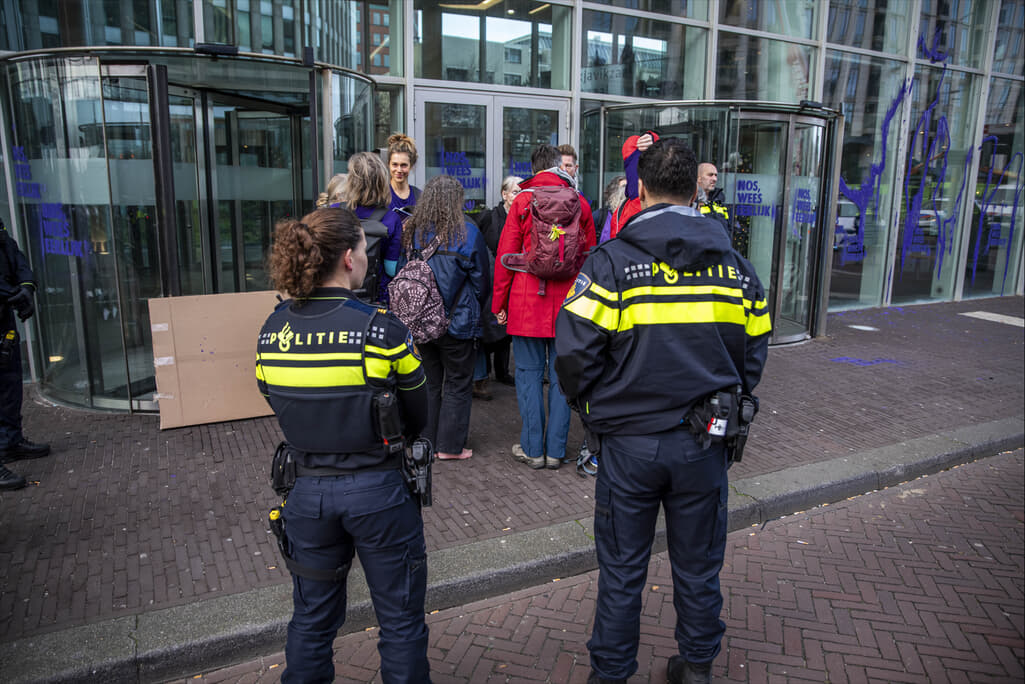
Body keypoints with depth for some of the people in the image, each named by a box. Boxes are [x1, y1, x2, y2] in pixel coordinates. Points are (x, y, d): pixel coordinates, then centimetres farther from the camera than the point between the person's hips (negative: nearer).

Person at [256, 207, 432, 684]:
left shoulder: (272, 330, -4)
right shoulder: (382, 328, -17)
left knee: (311, 618, 24)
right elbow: (418, 418, -6)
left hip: (307, 488, 4)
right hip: (377, 490, -4)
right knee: (400, 619, 16)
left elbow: (280, 408, 7)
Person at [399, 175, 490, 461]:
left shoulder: (411, 231, -2)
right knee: (457, 384, 9)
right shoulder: (467, 232, -10)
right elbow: (482, 280, -2)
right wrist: (473, 310, 14)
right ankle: (450, 446, 15)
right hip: (458, 322, -4)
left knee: (427, 382, 16)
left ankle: (426, 441, 24)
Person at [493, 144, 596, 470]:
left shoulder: (522, 201, -1)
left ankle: (532, 449, 13)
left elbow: (505, 254, -2)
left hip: (527, 302, -2)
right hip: (568, 304, 2)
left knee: (529, 373, 6)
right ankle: (555, 450, 16)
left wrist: (499, 303, 4)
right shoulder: (580, 204, 5)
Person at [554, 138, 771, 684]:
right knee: (698, 565, 20)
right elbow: (753, 353, 7)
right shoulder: (733, 264, 1)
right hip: (704, 444, 3)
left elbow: (575, 353, -16)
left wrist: (592, 409, 3)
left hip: (628, 441, -3)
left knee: (621, 568, 13)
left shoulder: (611, 261, -12)